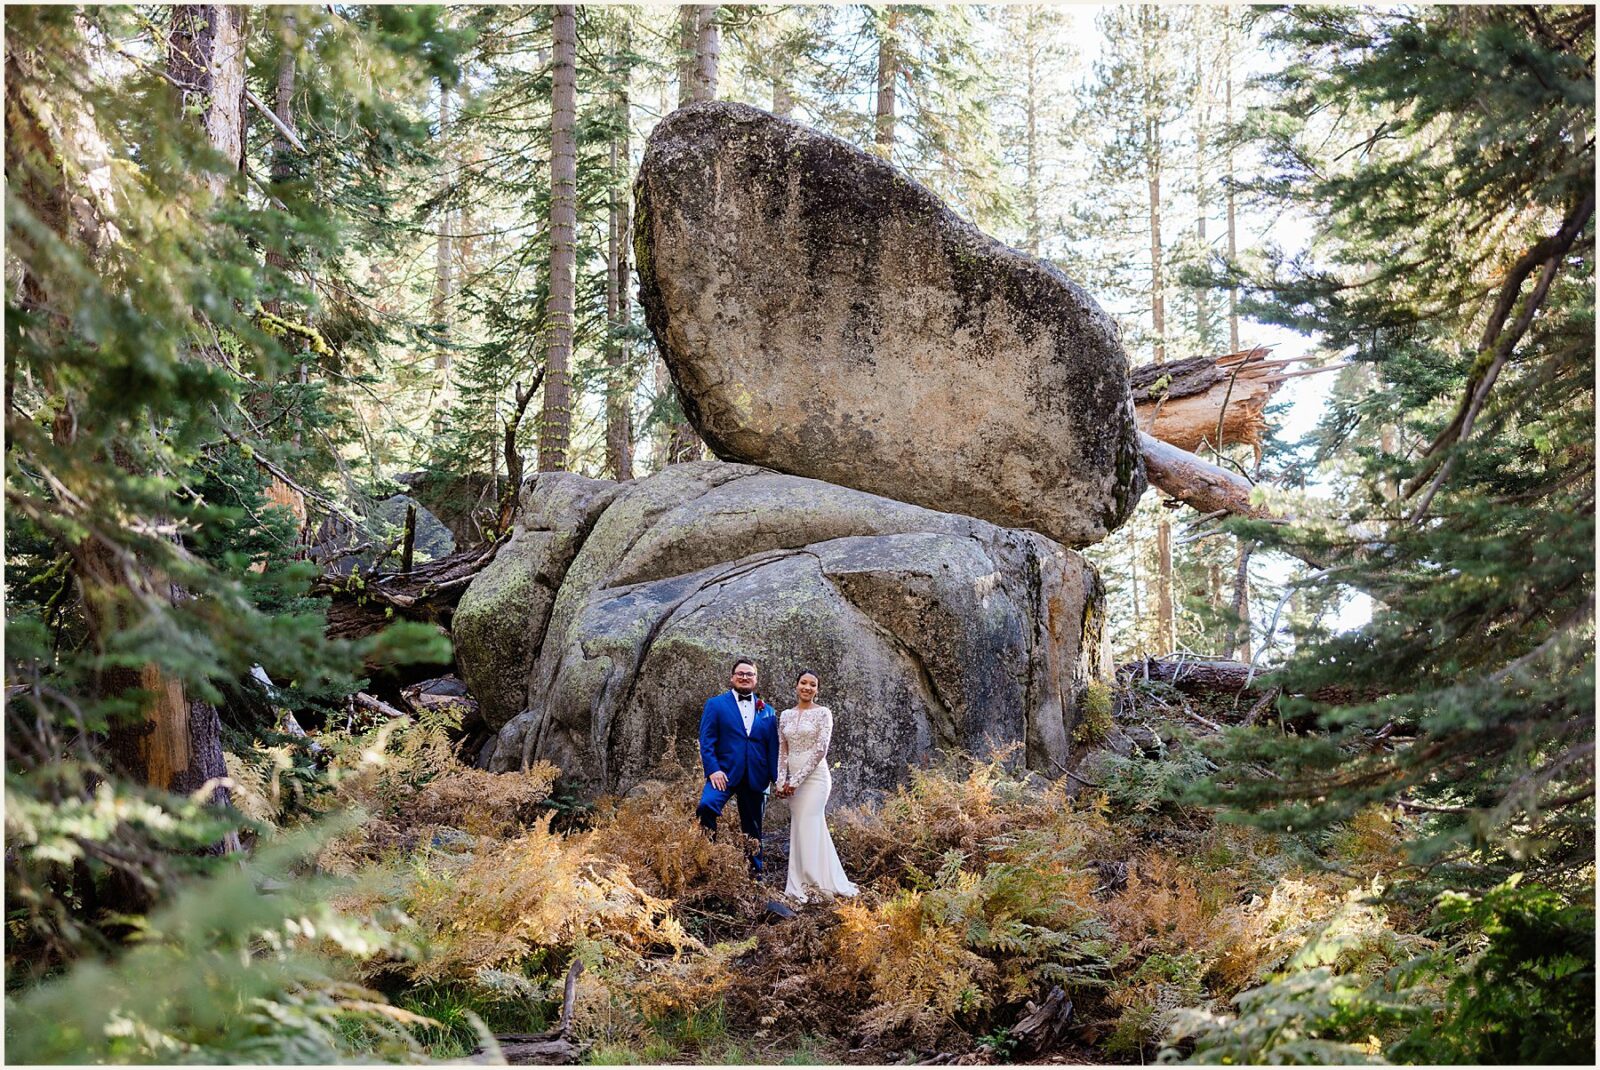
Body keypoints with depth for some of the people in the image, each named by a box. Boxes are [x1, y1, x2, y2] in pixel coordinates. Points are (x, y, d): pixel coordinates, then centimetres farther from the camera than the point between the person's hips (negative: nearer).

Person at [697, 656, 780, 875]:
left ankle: (755, 872, 22)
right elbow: (706, 740, -2)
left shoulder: (766, 711, 14)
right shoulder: (716, 704, 4)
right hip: (725, 772, -3)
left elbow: (773, 747, 13)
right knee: (707, 806, -29)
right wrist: (713, 769, -14)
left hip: (755, 777, 3)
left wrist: (776, 777, 5)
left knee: (753, 828, 9)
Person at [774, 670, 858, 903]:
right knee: (800, 830, 6)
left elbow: (820, 750, -11)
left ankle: (811, 885, -4)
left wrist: (796, 780, -13)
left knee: (808, 829, -9)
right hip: (793, 780, 6)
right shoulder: (785, 715, 12)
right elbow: (782, 751, 12)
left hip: (814, 776, -6)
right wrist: (782, 781, 1)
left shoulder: (822, 713, -3)